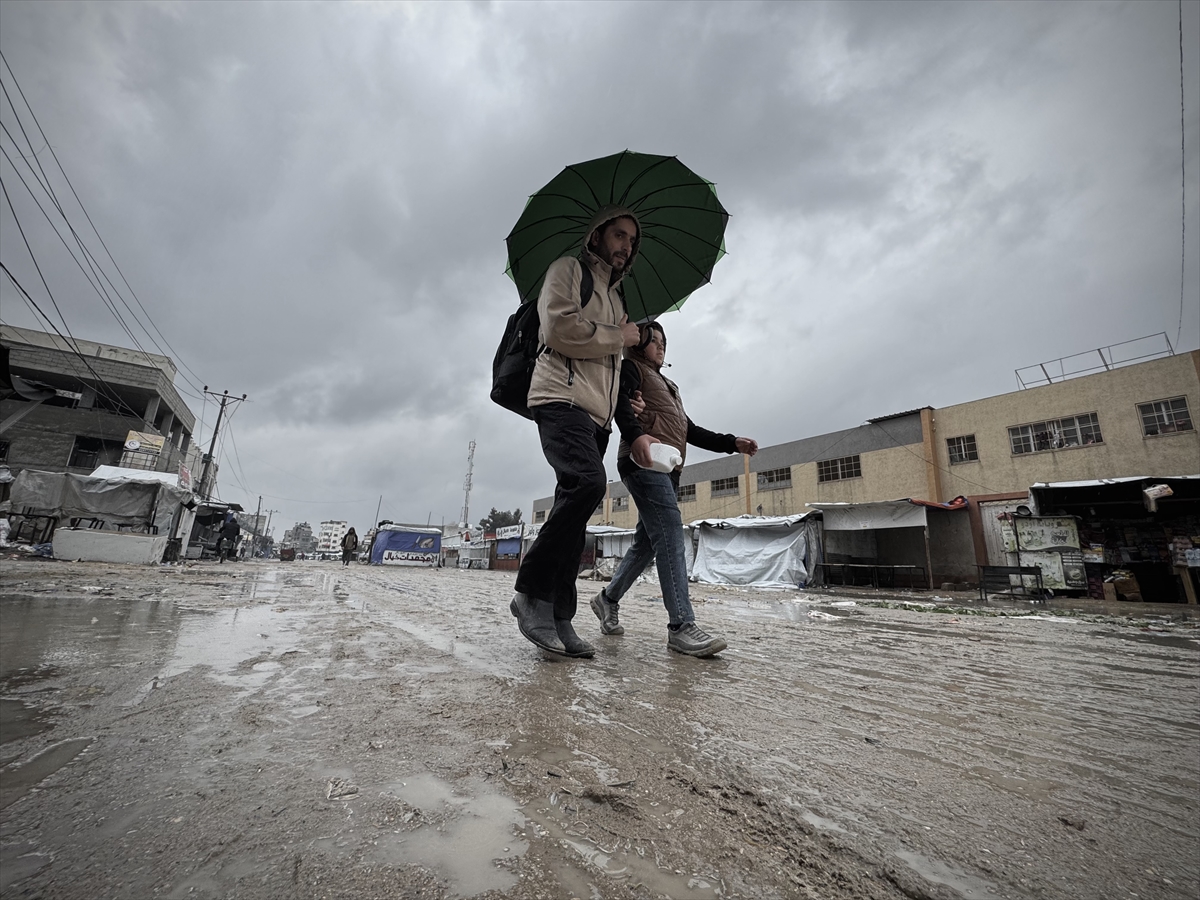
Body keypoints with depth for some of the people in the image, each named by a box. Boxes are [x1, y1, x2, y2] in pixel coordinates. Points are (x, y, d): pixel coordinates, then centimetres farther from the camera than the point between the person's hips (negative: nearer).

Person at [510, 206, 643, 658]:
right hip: (562, 399, -8)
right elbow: (560, 329, -10)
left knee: (572, 514, -1)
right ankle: (532, 593, -18)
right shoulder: (569, 269, 9)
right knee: (587, 483, -30)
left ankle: (558, 619, 0)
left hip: (598, 415, 8)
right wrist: (619, 337, 2)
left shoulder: (615, 297, 33)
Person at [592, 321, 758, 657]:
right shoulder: (631, 368, 11)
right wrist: (636, 434, -34)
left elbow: (690, 431, 29)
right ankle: (681, 626, -21)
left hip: (668, 468, 9)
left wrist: (732, 443, 17)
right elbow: (620, 402, -12)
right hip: (645, 462, -9)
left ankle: (608, 598, 21)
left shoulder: (667, 385, 35)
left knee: (647, 542, 7)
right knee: (670, 534, -19)